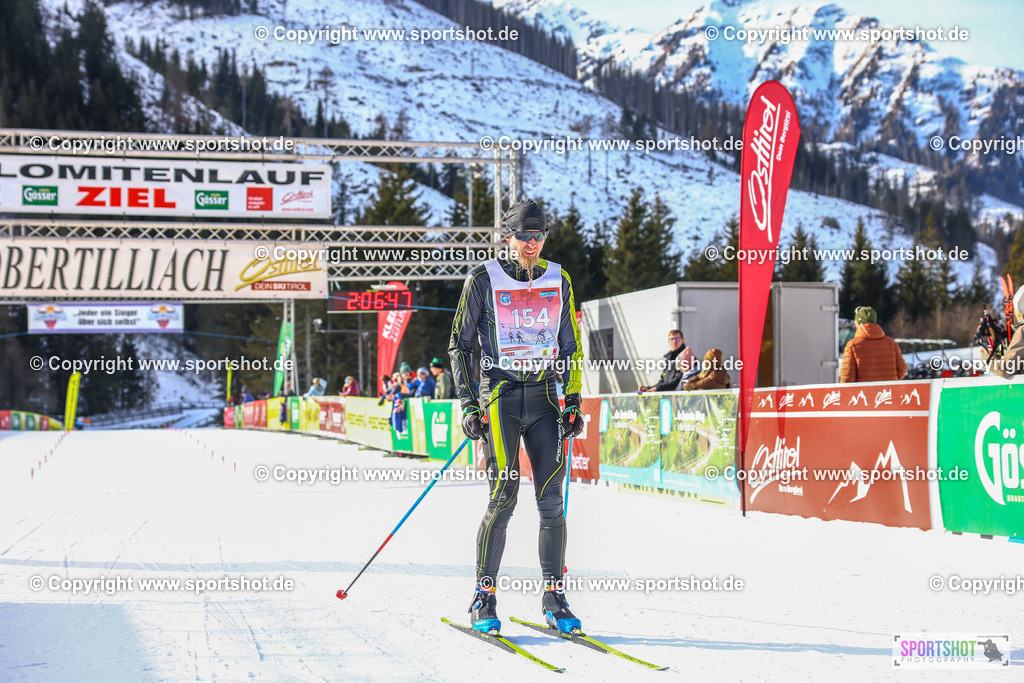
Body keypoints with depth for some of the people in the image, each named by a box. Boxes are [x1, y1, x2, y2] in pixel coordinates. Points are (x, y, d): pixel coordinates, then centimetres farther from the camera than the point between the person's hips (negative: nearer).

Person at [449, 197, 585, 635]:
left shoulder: (558, 280, 10)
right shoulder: (483, 280, 0)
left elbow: (571, 347, 17)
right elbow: (459, 345, 3)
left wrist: (573, 402, 7)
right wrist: (468, 406, -4)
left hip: (544, 399, 3)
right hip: (499, 396, -3)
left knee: (552, 500, -2)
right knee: (503, 497, -11)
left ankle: (554, 599, 7)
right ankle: (484, 599, 1)